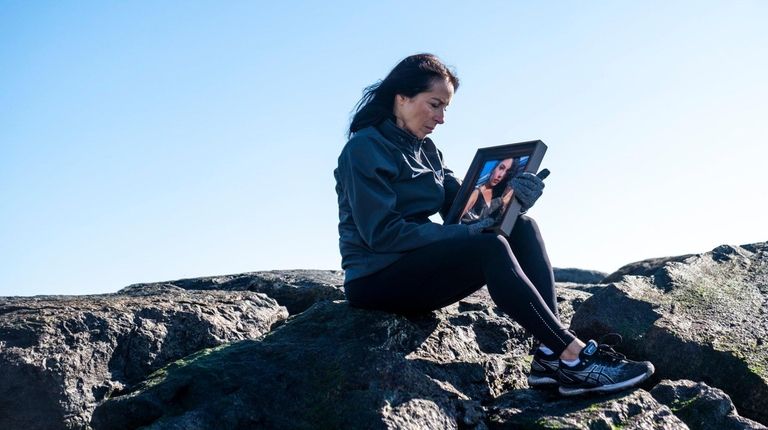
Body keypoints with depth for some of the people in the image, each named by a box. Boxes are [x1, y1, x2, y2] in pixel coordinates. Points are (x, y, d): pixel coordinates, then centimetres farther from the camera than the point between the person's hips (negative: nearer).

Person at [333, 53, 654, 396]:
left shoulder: (425, 150, 14)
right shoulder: (364, 149, -11)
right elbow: (381, 233, -19)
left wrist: (510, 199, -17)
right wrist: (461, 233, -23)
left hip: (418, 268, 8)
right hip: (377, 282, -8)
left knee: (522, 228, -11)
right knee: (490, 248, -30)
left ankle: (551, 355, -25)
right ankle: (574, 356, -29)